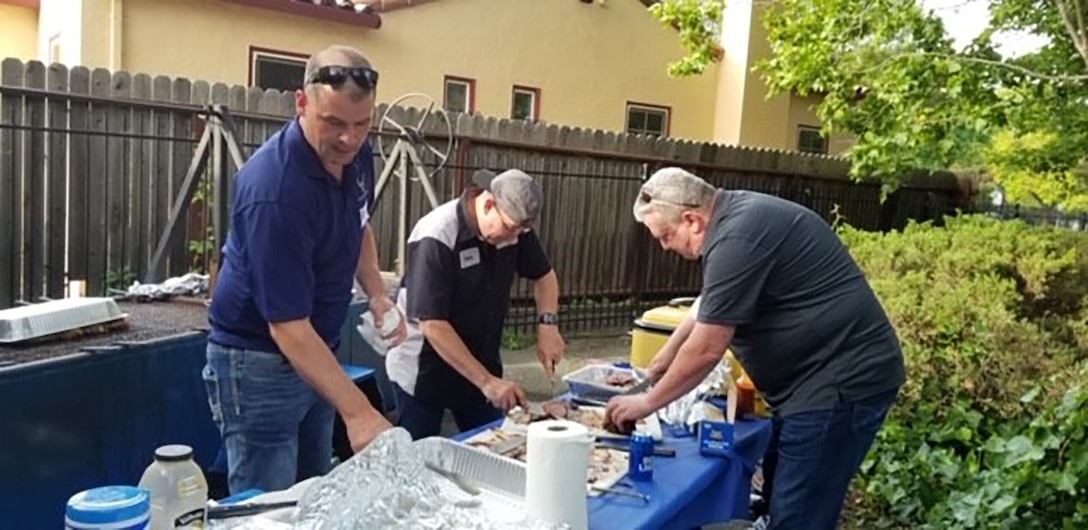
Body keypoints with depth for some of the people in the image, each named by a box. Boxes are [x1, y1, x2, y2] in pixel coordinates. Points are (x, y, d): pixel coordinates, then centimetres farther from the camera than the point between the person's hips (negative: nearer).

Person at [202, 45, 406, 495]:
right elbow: (288, 326, -30)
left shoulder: (356, 154, -5)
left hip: (317, 352, 8)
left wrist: (377, 295, -1)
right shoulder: (274, 191, -30)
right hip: (259, 361, -7)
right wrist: (357, 412, -34)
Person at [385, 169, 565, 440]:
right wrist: (486, 382, -30)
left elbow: (544, 275, 8)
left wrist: (547, 323, -10)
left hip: (480, 362, 6)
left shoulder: (514, 225, -8)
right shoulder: (437, 238, -27)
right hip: (424, 370, -5)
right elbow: (433, 325, -28)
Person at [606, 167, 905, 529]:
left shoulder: (738, 238, -22)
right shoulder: (738, 216, 10)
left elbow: (706, 350, -19)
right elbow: (707, 311, 24)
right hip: (824, 375, 11)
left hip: (842, 380, -11)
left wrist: (647, 403, -6)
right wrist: (661, 362, 25)